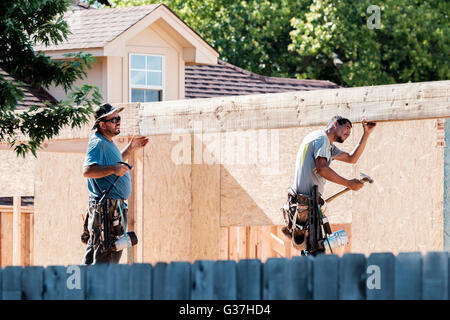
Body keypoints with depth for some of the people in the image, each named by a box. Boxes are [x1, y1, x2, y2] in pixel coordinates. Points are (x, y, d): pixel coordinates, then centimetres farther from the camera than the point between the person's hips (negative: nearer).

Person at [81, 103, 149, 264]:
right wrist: (113, 169, -35)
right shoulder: (97, 143, -15)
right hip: (106, 207, -11)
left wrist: (131, 148, 32)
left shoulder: (108, 143, 18)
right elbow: (87, 171, -29)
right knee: (105, 254, -11)